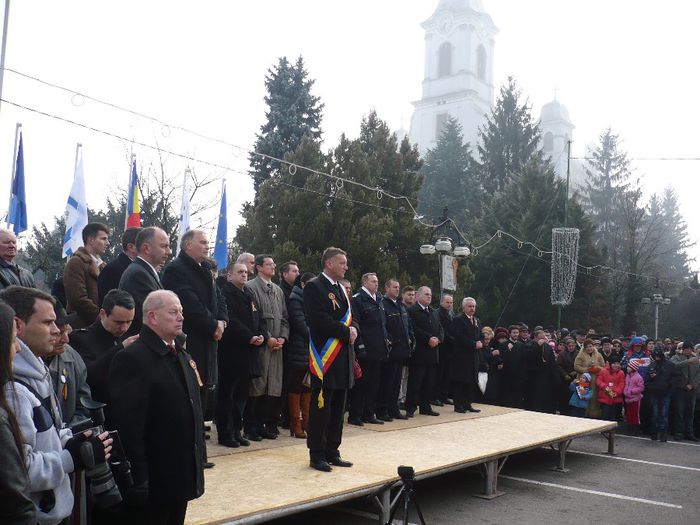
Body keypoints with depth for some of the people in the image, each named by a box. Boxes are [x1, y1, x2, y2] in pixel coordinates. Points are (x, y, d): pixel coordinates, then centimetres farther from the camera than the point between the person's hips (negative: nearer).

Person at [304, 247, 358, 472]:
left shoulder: (342, 290, 17)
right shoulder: (314, 287, -9)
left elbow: (351, 318, 19)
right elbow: (319, 320, -19)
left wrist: (354, 330, -4)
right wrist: (346, 332, -14)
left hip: (343, 356, 8)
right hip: (325, 356, -8)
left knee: (338, 408, 13)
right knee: (321, 407, -1)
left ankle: (332, 452, 22)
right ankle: (317, 455, 8)